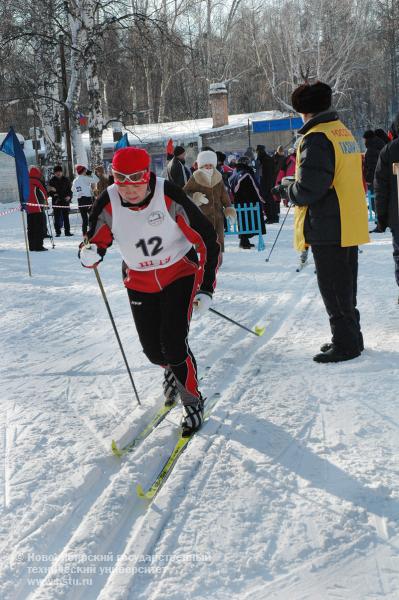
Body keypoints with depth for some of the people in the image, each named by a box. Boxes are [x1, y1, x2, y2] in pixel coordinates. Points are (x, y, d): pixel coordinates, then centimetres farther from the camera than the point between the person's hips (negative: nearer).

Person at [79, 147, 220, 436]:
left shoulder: (169, 195, -25)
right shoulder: (108, 204, -18)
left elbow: (206, 238, -18)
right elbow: (97, 241, -5)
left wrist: (207, 287, -18)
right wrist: (90, 254, -30)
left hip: (180, 273, -3)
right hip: (140, 282, 3)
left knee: (173, 343, -15)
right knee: (153, 350, 9)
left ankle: (193, 401, 11)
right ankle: (173, 370, 47)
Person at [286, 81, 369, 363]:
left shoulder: (316, 138, -16)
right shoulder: (344, 132, 12)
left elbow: (309, 188, -23)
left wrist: (289, 191, -2)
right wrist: (296, 189, 18)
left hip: (327, 228, -9)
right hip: (351, 224, 9)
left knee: (333, 289, 0)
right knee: (345, 286, 18)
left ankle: (345, 344, 6)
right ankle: (350, 337, 27)